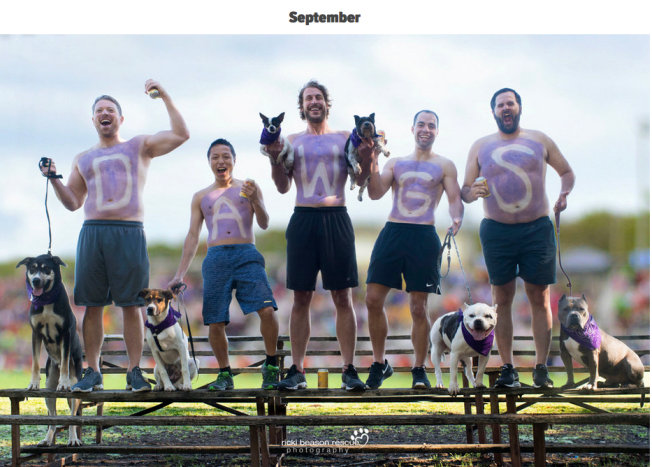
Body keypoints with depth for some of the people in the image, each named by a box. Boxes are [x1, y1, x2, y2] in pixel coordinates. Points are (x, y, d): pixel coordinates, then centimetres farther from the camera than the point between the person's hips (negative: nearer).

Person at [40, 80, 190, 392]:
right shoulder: (82, 159, 23)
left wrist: (164, 96, -1)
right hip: (92, 232, 3)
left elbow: (181, 134, 1)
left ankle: (135, 372, -1)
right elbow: (72, 202, 21)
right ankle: (92, 372, 4)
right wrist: (54, 178, 6)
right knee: (92, 305, 0)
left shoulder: (140, 147, 13)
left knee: (131, 305, -5)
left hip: (129, 233, -3)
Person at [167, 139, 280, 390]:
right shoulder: (201, 197, 18)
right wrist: (180, 275, 12)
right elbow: (192, 236, 18)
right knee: (215, 322, -4)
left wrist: (255, 201, -14)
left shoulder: (247, 188, 13)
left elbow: (264, 224, 6)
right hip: (216, 258, 2)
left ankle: (271, 365, -2)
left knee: (267, 310, -20)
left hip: (246, 256, -2)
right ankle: (225, 374, 14)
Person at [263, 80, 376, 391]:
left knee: (342, 297, -2)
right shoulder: (292, 141, 14)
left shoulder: (344, 138, 11)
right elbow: (283, 186, 9)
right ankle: (297, 370, 4)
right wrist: (275, 158, -7)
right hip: (303, 217, 1)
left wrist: (366, 157, -12)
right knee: (301, 297, 1)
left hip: (336, 218, -1)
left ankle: (349, 370, -1)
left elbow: (361, 180, 7)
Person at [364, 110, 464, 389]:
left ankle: (419, 369, 11)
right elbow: (376, 193, 5)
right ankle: (379, 364, 9)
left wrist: (456, 219, -18)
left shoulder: (444, 166, 11)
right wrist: (372, 164, -10)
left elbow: (455, 199, 3)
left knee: (418, 308, -2)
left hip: (424, 237, -2)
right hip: (392, 232, 2)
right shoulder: (396, 163, 16)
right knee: (373, 299, -5)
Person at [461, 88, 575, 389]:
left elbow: (567, 172, 17)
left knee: (540, 299, -1)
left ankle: (541, 368, 2)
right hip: (496, 231, 1)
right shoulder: (481, 147, 9)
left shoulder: (539, 141, 8)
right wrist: (472, 192, -15)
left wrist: (564, 193, -4)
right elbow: (464, 191, 9)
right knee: (501, 299, -1)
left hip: (537, 229, -1)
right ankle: (507, 369, 2)